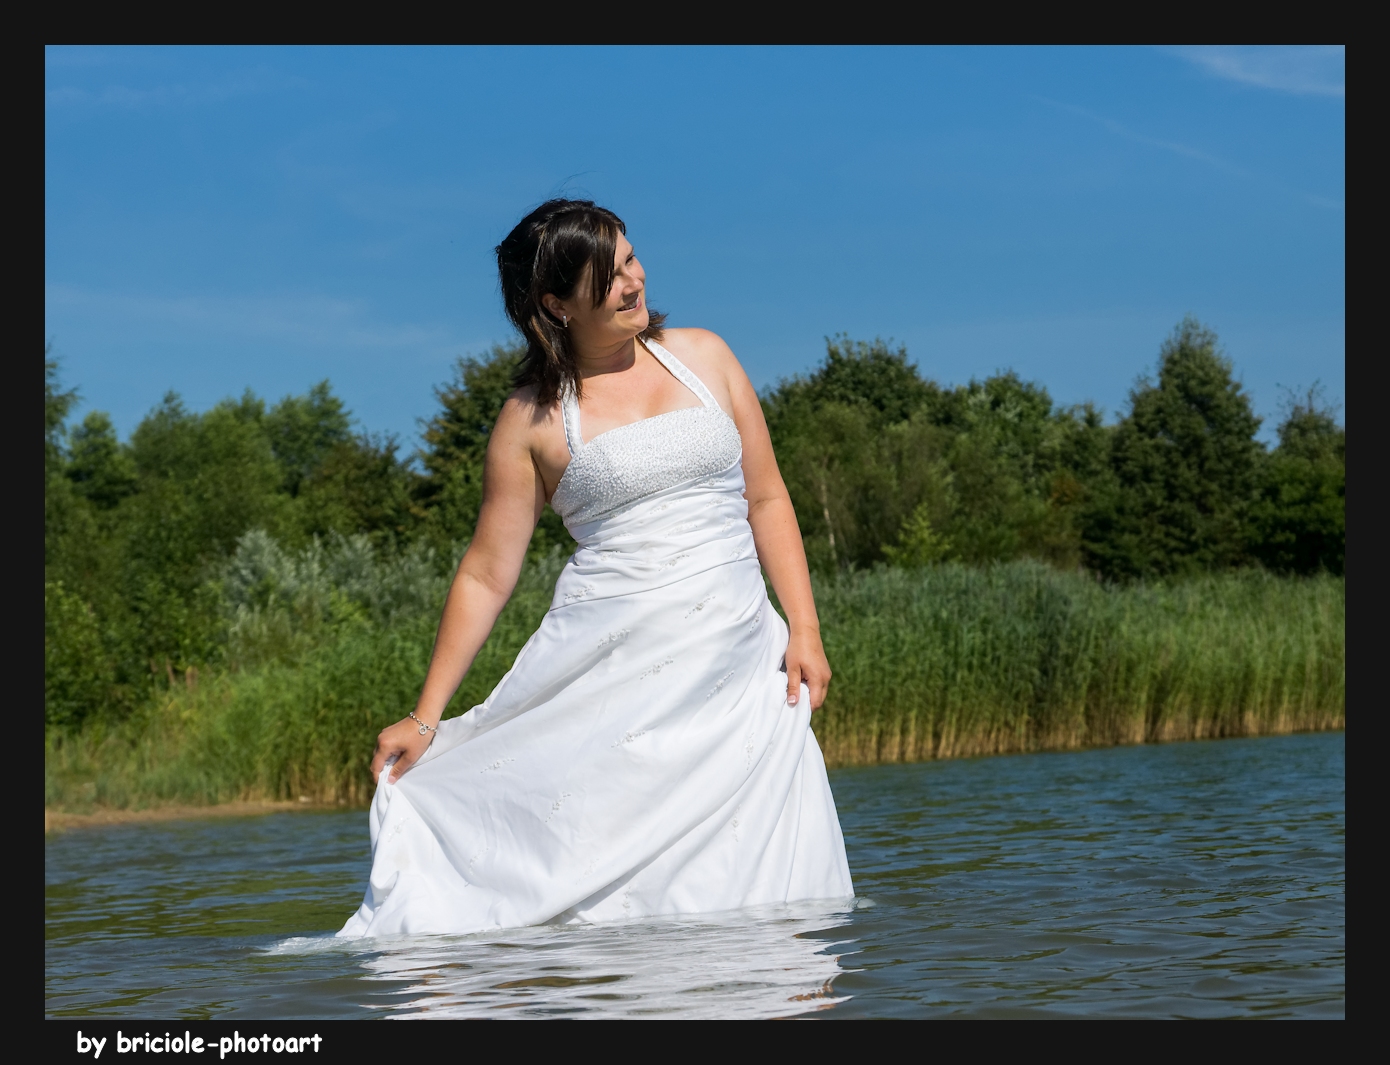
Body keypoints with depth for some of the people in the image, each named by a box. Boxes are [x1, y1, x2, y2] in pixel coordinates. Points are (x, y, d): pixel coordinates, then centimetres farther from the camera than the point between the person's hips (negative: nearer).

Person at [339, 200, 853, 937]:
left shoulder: (703, 357, 11)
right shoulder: (534, 419, 3)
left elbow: (766, 499, 13)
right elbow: (486, 574, 5)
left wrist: (805, 630, 2)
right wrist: (425, 717, 2)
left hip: (736, 657, 2)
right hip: (611, 666, -2)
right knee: (603, 876, -11)